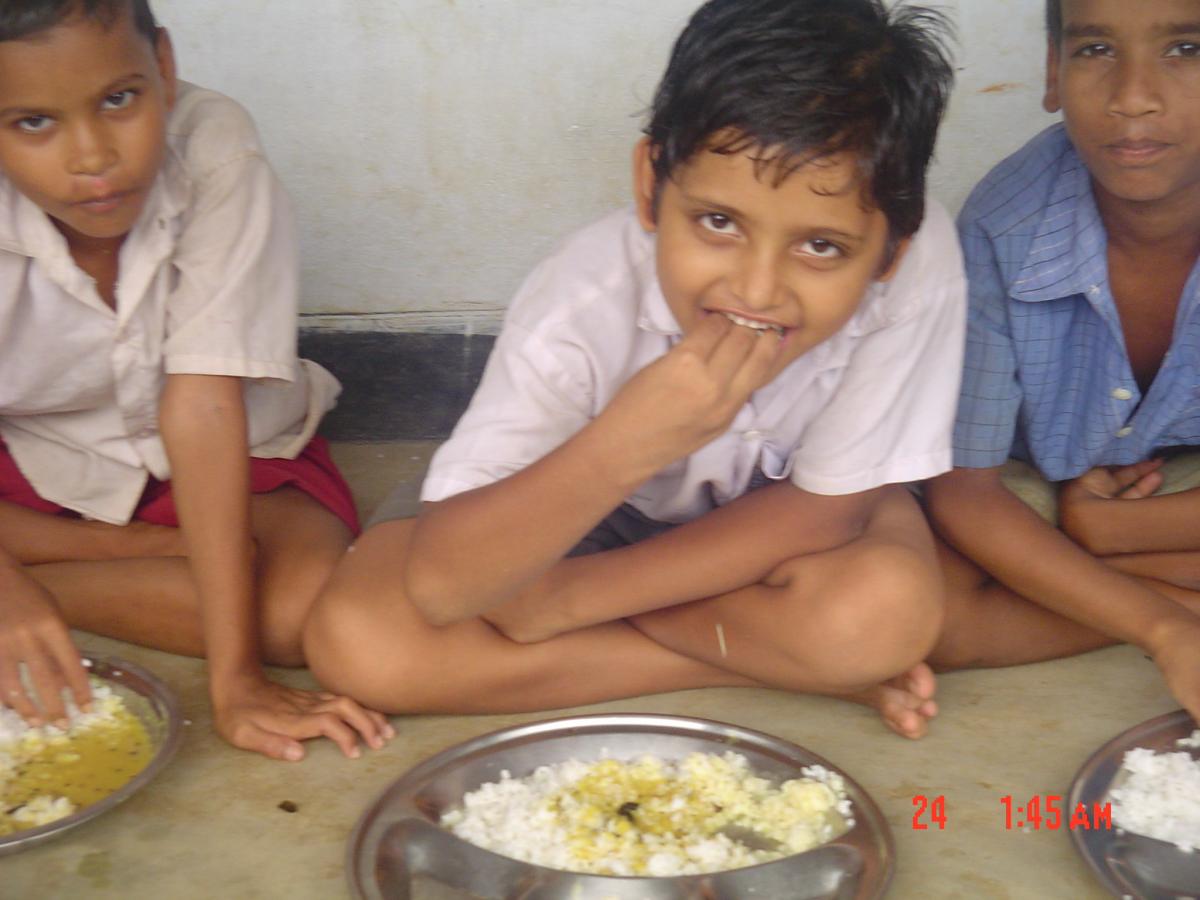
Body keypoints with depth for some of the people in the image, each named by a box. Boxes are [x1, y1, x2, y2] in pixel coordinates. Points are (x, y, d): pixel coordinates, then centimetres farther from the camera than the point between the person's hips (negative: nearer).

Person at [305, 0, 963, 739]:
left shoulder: (920, 263, -32)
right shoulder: (585, 301, -33)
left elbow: (826, 507, -21)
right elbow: (441, 585, -33)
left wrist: (565, 598, -25)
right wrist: (621, 445, -50)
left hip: (777, 524, -2)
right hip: (590, 513, 3)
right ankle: (789, 661, -13)